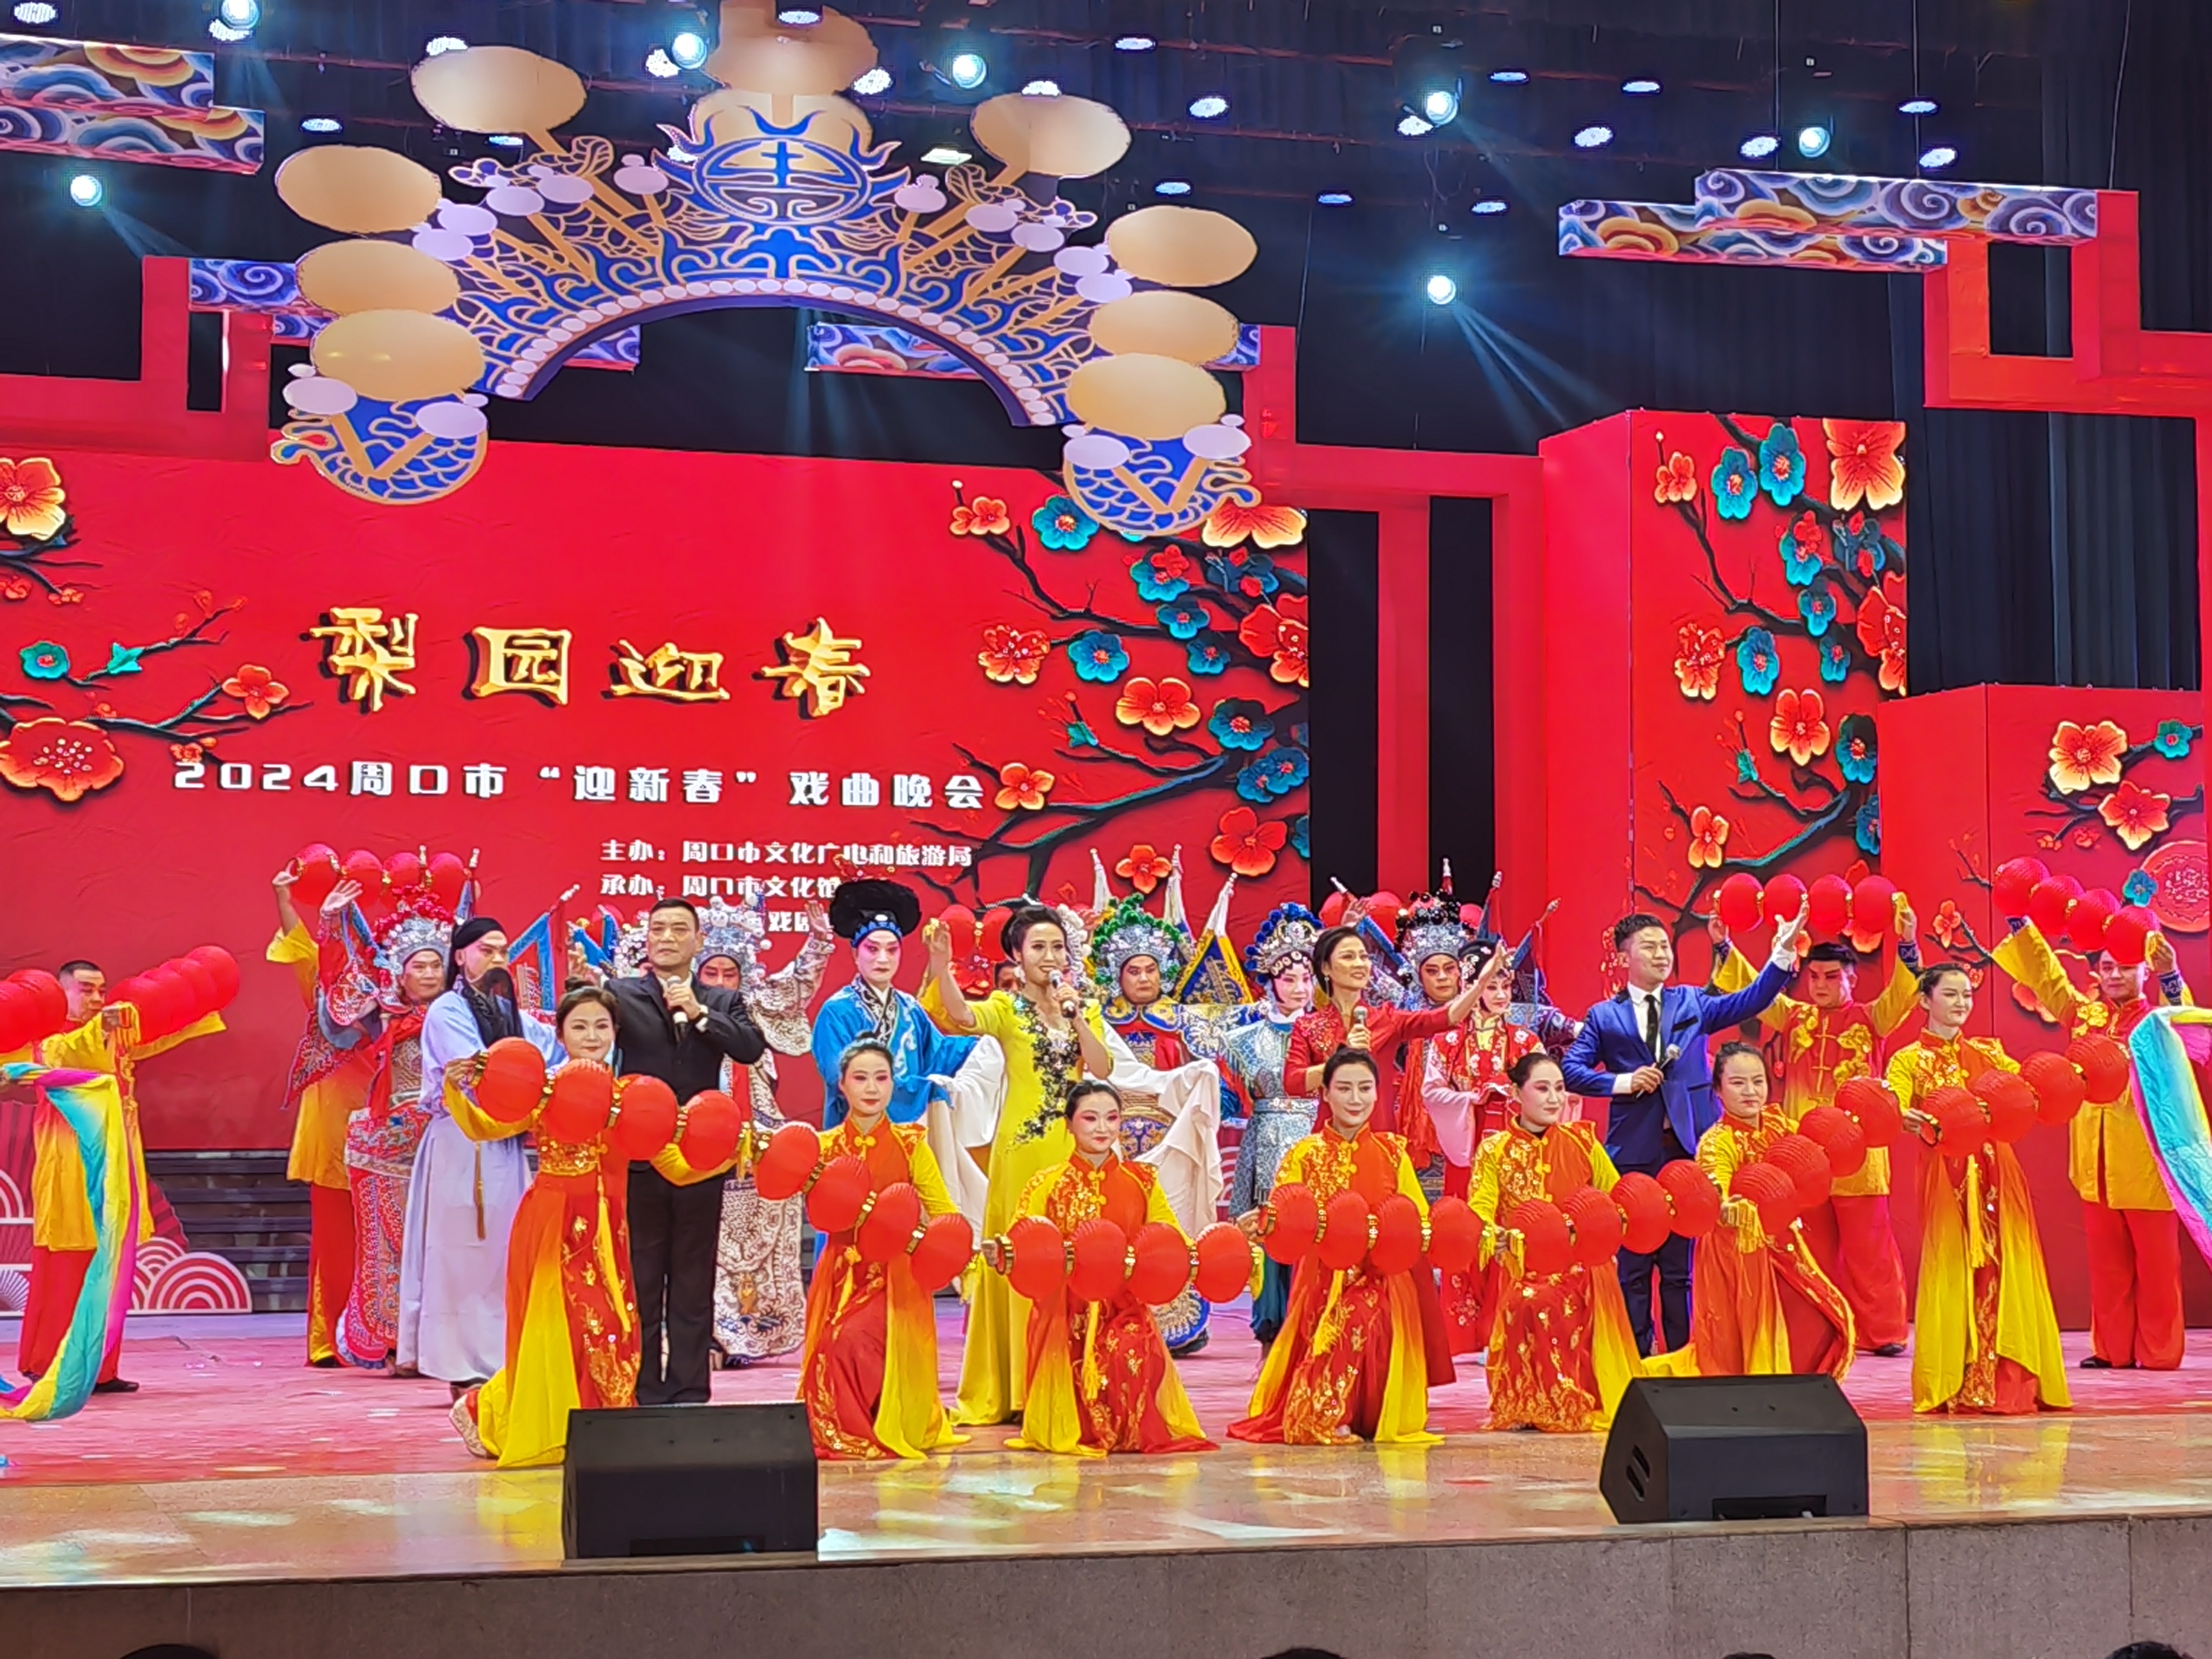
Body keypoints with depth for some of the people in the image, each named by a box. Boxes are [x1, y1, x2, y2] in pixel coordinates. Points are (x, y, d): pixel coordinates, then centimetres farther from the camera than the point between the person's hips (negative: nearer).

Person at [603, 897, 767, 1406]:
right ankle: (643, 1397, 9)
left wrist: (699, 1013, -13)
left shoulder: (723, 1001, 10)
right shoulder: (621, 994, 4)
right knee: (640, 1283, 2)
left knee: (694, 1286, 7)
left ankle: (689, 1394, 12)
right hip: (638, 1159, -2)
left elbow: (752, 1048, -6)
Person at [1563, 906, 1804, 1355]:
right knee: (1633, 1263, 4)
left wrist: (1782, 954, -11)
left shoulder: (1693, 1002, 12)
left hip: (1689, 1146, 1)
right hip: (1634, 1152, -1)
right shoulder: (1604, 1017, 8)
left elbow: (1750, 1002, 1)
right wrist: (1621, 1082, -12)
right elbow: (1571, 1069, 1)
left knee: (1683, 1261, 4)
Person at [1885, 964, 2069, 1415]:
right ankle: (1951, 1386, 1)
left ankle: (2010, 1381, 6)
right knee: (1951, 1271, -4)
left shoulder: (1988, 1052, 16)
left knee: (2004, 1270, 0)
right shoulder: (1909, 1061, 4)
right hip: (1946, 1177, -3)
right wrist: (1905, 1118, -33)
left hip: (1997, 1173, 3)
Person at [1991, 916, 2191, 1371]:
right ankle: (2111, 1349, 15)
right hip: (2096, 1161, 4)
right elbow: (2044, 974, 13)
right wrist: (2022, 925, 6)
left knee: (2156, 1263, 1)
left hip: (2145, 1160, -4)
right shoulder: (2084, 1015, 10)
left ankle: (2159, 1351, 7)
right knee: (2106, 1262, 9)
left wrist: (2171, 978, -41)